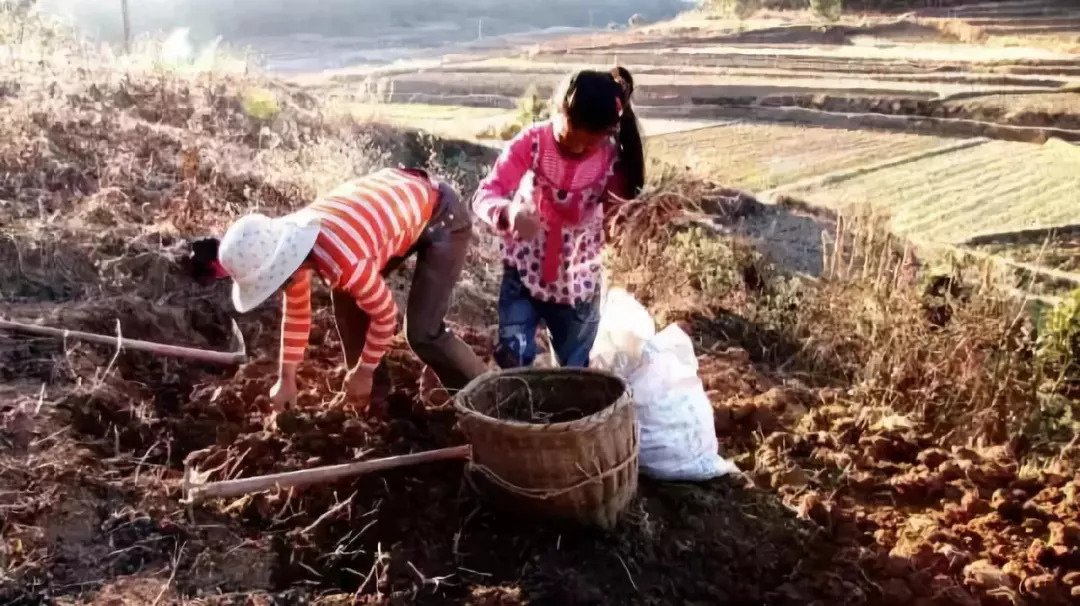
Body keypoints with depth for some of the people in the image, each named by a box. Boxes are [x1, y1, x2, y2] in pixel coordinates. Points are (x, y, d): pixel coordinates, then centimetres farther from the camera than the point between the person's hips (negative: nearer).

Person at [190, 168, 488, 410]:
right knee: (346, 297, 6)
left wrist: (363, 372, -5)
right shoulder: (289, 242, -10)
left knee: (422, 332, -11)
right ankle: (375, 393, 20)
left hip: (443, 219, -8)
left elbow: (385, 314, -20)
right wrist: (286, 379, 10)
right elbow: (296, 311, 6)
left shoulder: (343, 261, -37)